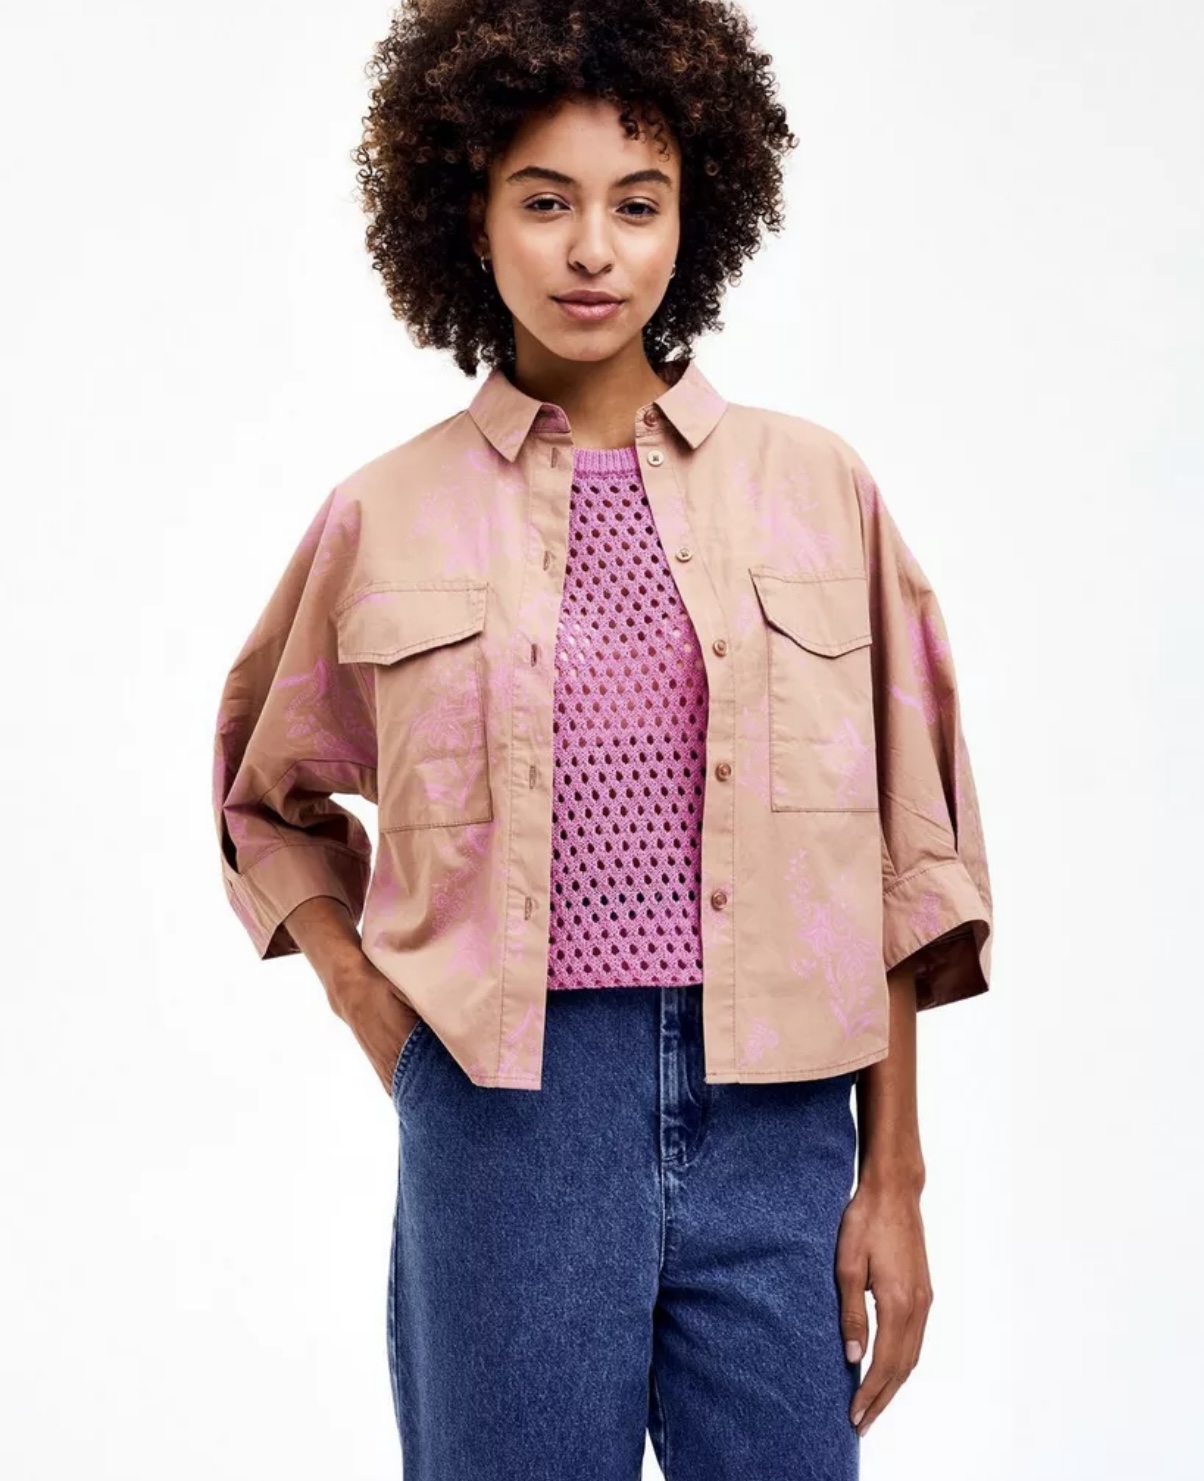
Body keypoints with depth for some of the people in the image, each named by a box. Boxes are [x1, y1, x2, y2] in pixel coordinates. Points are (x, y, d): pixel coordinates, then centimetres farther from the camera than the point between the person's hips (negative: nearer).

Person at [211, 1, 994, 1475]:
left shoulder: (817, 487, 4)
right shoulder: (388, 514, 4)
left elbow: (894, 856, 5)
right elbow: (269, 797, 19)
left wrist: (894, 1183, 3)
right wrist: (376, 1017, 4)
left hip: (773, 1110, 1)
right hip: (503, 1100, 0)